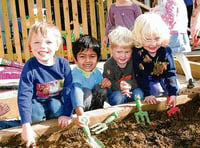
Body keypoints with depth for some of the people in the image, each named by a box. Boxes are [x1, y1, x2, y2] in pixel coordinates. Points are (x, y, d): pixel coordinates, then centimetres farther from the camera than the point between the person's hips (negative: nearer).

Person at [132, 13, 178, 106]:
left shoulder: (166, 51, -21)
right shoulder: (137, 52, -28)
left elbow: (171, 72, -17)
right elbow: (140, 76, -24)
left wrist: (173, 93, -21)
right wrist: (147, 94, -27)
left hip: (161, 79, 3)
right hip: (146, 81, -3)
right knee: (156, 90, -21)